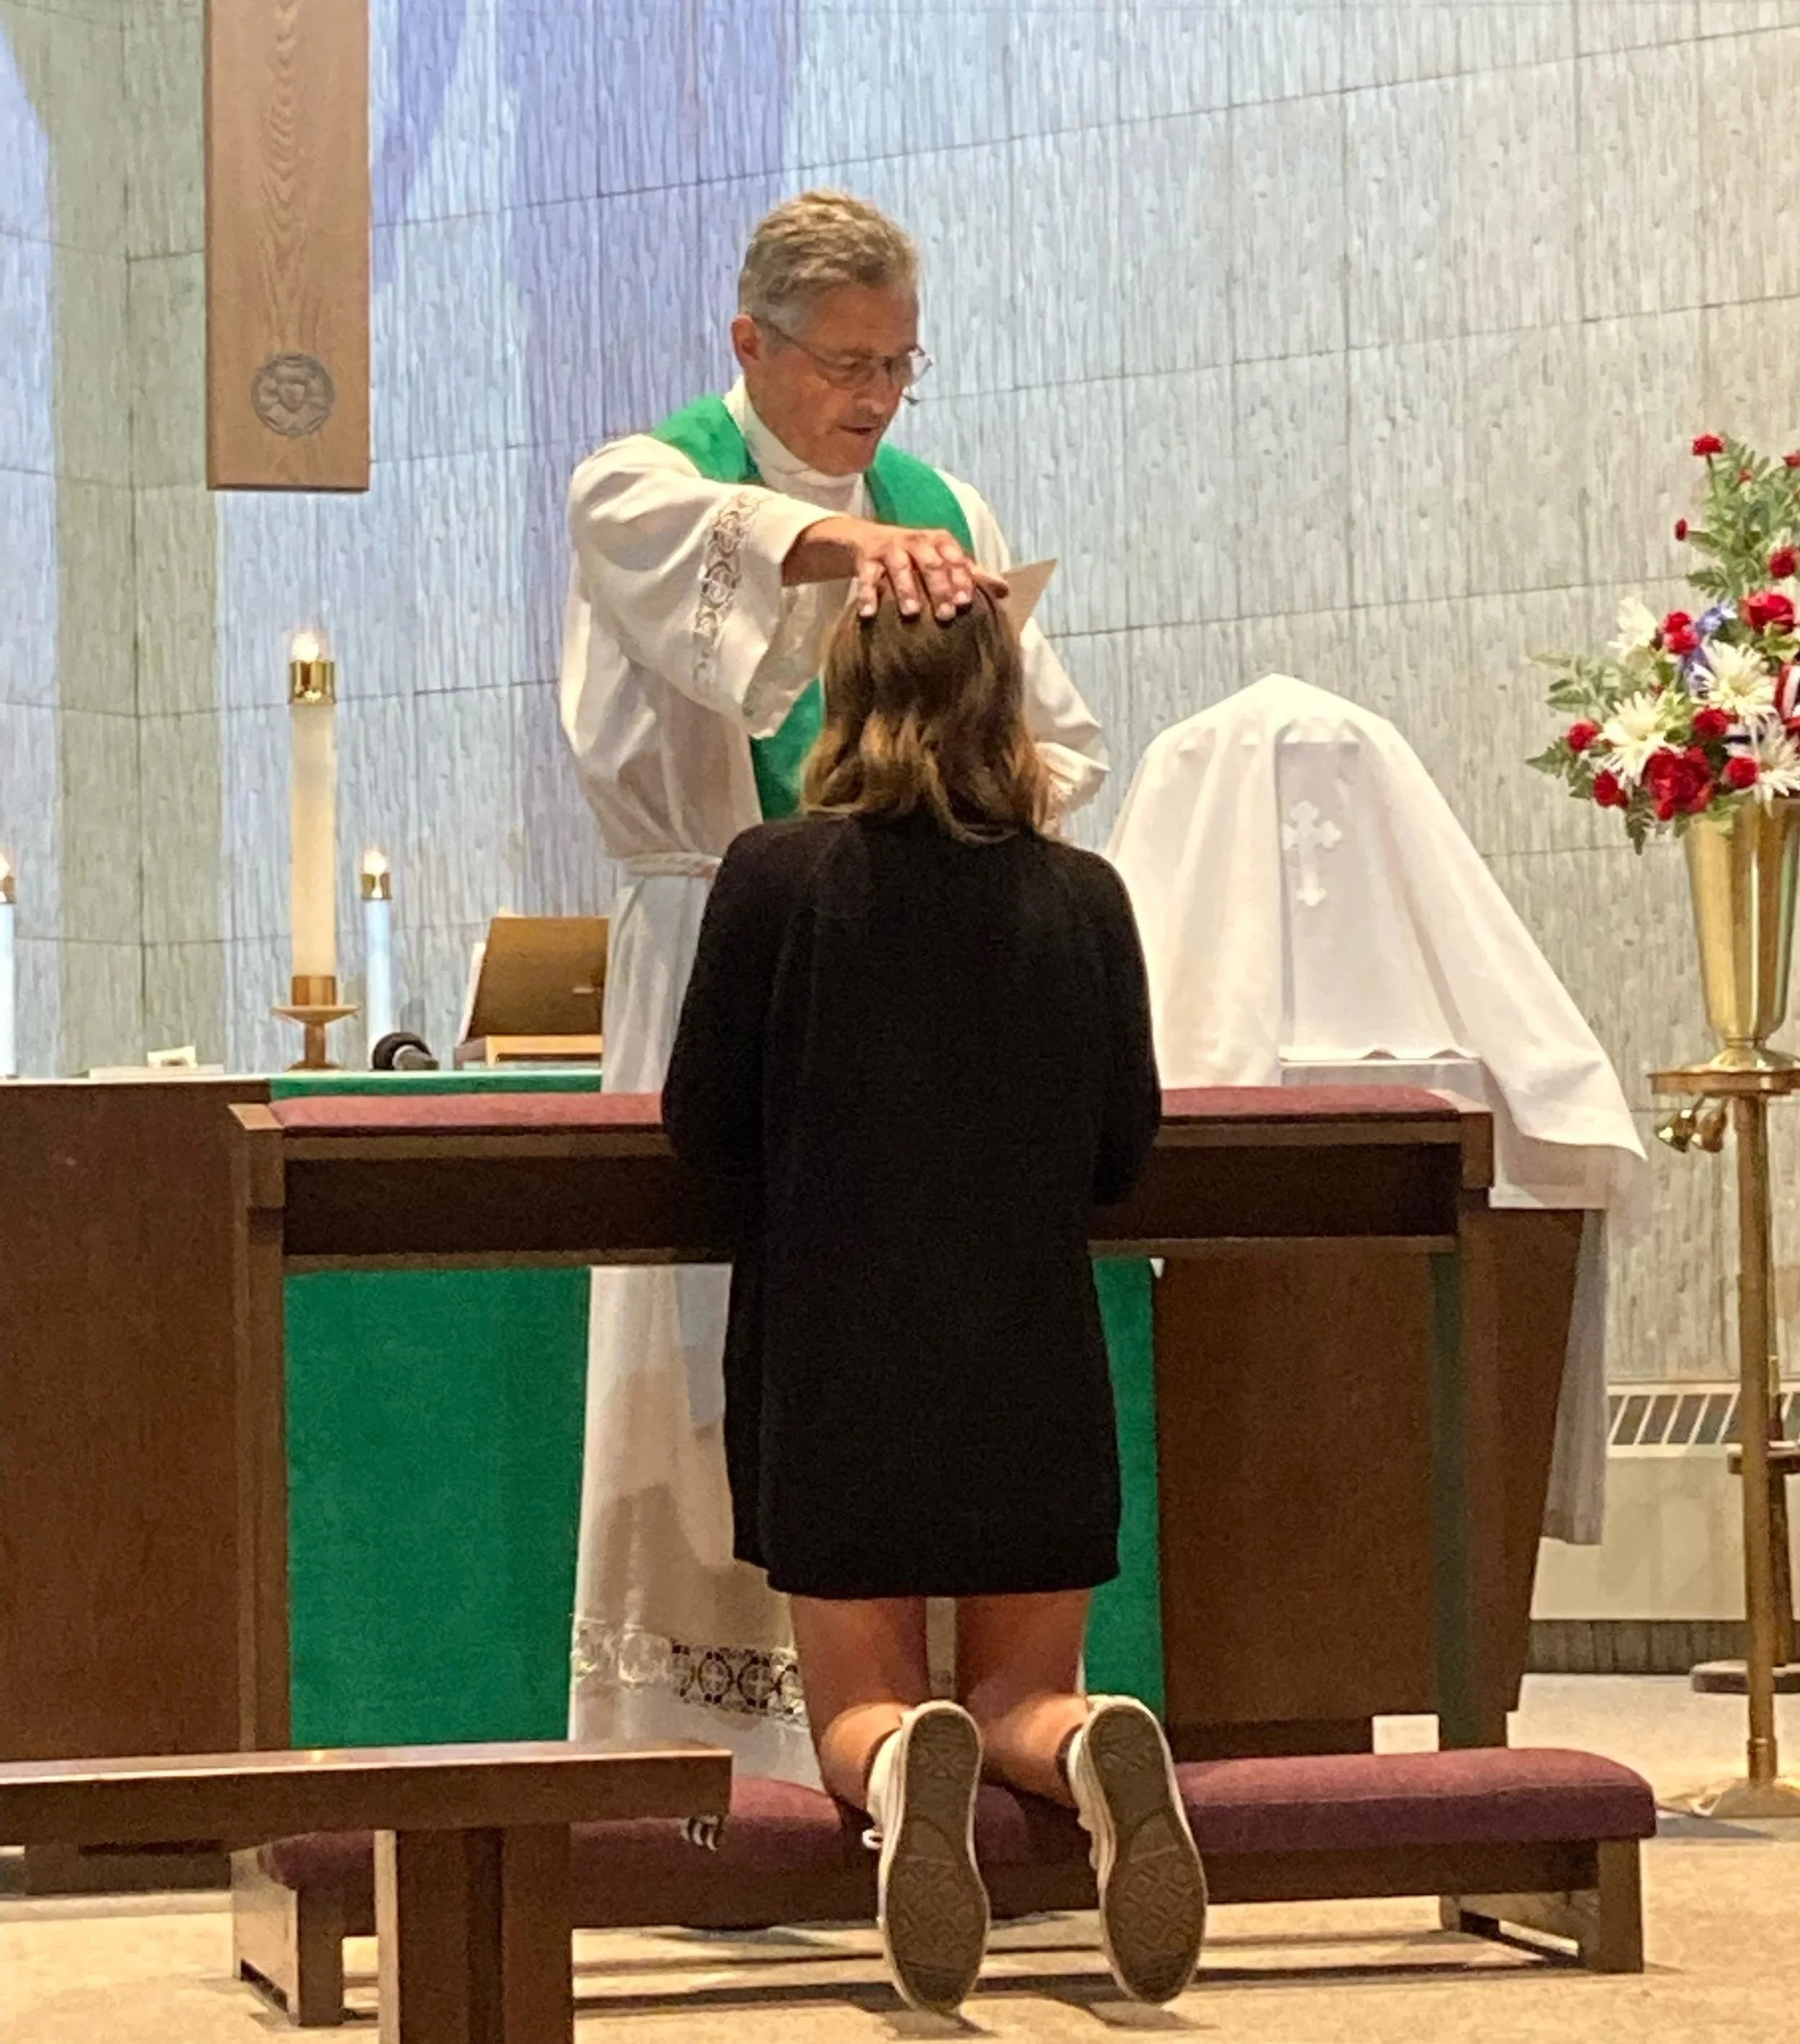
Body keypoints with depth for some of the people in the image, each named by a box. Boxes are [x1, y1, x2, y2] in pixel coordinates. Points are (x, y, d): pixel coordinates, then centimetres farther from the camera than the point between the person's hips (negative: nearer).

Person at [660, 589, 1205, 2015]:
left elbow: (703, 1124, 0)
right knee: (1026, 1692, 15)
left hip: (834, 1362, -1)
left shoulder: (777, 878, -8)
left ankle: (900, 1764, -27)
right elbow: (1123, 1150, 6)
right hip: (1035, 1363, 2)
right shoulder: (1082, 896, -2)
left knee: (861, 1701, 11)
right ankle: (1097, 1746, -23)